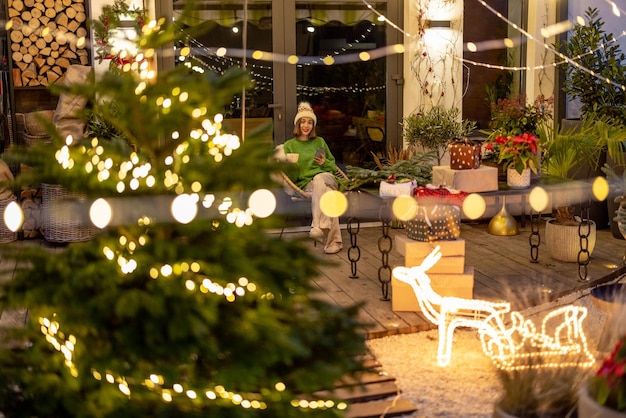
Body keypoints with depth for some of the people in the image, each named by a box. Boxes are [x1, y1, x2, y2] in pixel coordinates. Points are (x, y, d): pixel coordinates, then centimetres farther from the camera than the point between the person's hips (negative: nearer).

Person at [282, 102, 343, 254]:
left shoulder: (319, 142, 20)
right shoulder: (289, 145, 13)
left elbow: (333, 167, 23)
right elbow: (291, 178, 8)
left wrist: (325, 163, 1)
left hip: (326, 178, 1)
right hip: (305, 184, -1)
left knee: (319, 179, -38)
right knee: (326, 193, -37)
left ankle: (318, 226, -49)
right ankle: (334, 240, -46)